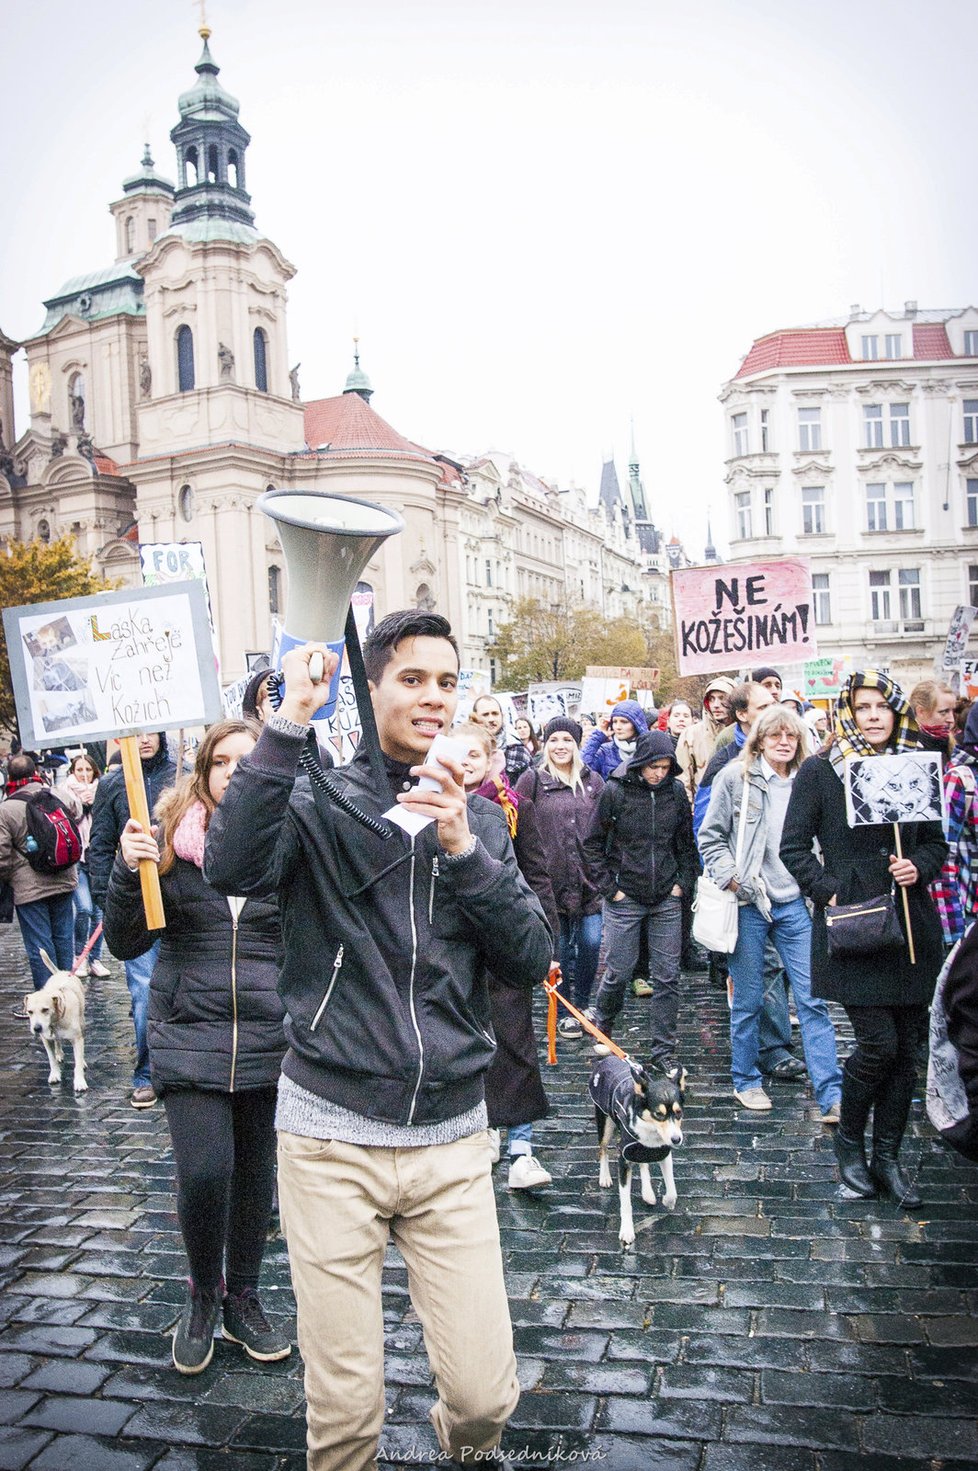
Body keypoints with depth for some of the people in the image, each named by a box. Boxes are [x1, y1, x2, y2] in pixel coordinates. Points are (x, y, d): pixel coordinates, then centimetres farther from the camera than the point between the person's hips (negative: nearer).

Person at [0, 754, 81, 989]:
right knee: (64, 938, 16)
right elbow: (78, 814, 18)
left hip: (29, 888, -4)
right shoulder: (63, 797, -5)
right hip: (64, 882, 4)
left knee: (39, 946, 3)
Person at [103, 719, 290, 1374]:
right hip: (190, 1039, -1)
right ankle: (202, 1295, 24)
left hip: (271, 1042, 1)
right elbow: (127, 944, -1)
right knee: (203, 1173, -7)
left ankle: (243, 1298, 37)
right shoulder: (171, 841, -2)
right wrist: (127, 869, -15)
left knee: (255, 1174, 13)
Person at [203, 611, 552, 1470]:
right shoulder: (319, 801, -4)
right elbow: (233, 867, -24)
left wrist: (463, 849, -15)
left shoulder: (479, 819, 7)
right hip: (331, 1134, -2)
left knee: (486, 1397, 5)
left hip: (450, 1137, 3)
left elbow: (531, 962, -2)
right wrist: (290, 722, -24)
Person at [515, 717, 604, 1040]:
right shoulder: (532, 780, -2)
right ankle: (564, 1012, 22)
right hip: (550, 878, -3)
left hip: (588, 879, 3)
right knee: (560, 946, 6)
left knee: (591, 943, 2)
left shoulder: (593, 781, 9)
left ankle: (582, 1004, 24)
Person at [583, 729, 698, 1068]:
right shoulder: (615, 790, -9)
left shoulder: (675, 790, 1)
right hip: (625, 899, -3)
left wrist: (683, 882, 4)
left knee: (668, 975, 4)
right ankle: (601, 1027, 32)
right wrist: (609, 887, -6)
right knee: (619, 972, 4)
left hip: (667, 900, 3)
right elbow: (593, 843, -3)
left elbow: (686, 841, 12)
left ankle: (662, 1049, 16)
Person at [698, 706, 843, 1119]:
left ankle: (831, 1096, 3)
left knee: (812, 998, 0)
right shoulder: (736, 777, -3)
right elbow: (711, 837, -2)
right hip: (747, 902, -3)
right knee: (748, 999, 8)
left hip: (795, 903, 3)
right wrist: (732, 878, -12)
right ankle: (746, 1081, 25)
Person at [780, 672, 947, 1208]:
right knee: (879, 1043, -7)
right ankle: (849, 1142, 18)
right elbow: (794, 847, -1)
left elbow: (936, 841, 17)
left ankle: (887, 1156, 22)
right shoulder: (818, 771, -2)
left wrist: (919, 866, -3)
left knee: (904, 1046, 7)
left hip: (910, 925, 5)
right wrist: (830, 892, -11)